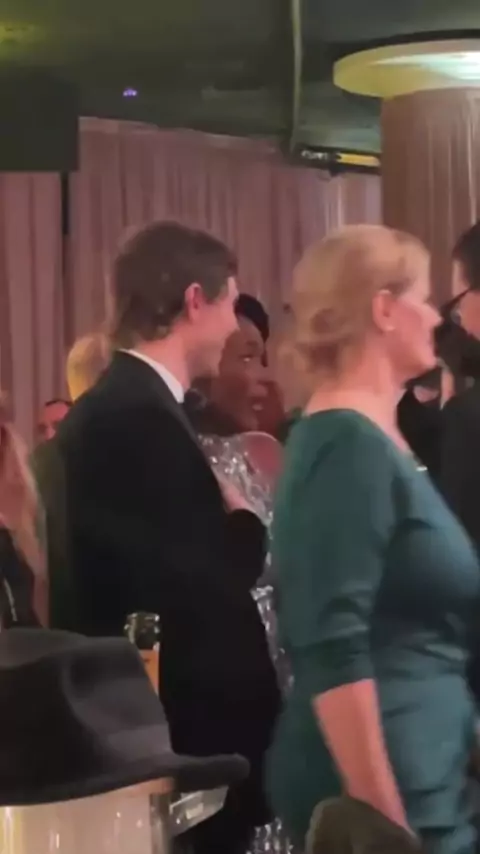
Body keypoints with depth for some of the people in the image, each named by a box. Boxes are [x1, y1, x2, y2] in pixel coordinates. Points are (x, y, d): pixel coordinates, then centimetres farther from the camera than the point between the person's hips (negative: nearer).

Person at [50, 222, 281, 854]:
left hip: (152, 719, 10)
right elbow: (201, 596, -22)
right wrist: (243, 521, -6)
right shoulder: (140, 418, -20)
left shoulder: (117, 407, 11)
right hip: (185, 724, -10)